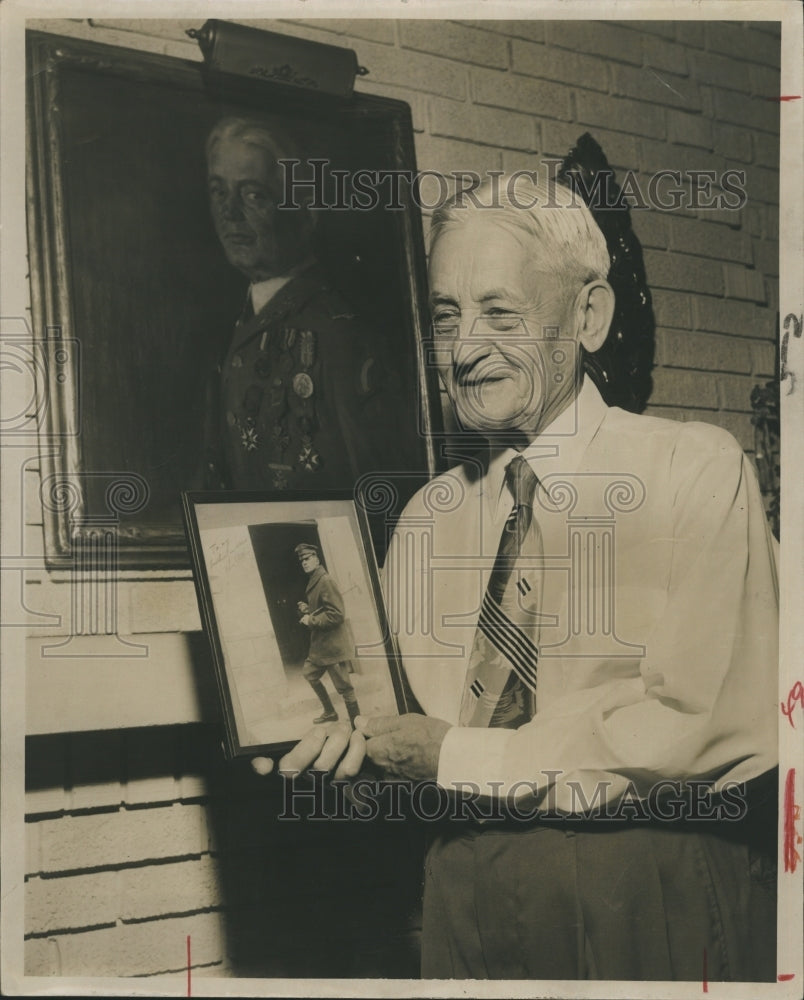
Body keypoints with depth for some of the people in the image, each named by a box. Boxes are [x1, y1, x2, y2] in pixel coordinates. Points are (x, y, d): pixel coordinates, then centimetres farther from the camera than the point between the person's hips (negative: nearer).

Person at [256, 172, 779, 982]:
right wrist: (352, 743, -13)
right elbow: (406, 719, 10)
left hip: (655, 905, -4)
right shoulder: (427, 516, 8)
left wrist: (457, 756, -13)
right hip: (468, 899, 4)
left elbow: (704, 729, -16)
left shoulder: (695, 472, -7)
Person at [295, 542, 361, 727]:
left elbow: (336, 615, -24)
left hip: (334, 644, -11)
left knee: (344, 687, -4)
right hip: (320, 644, 11)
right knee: (310, 674, 21)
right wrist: (306, 610, 5)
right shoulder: (313, 583, 13)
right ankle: (329, 712, 34)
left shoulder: (325, 581, -17)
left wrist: (312, 620, -16)